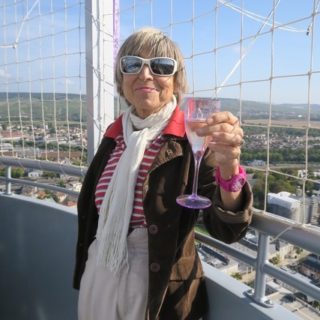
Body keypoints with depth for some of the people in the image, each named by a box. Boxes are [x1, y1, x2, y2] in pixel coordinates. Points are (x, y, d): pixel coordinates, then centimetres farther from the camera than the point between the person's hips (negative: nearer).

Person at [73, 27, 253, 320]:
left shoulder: (192, 138, -16)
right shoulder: (114, 135, -1)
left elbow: (226, 230, -25)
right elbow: (92, 213, 9)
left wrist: (228, 165, -42)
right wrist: (85, 273, 15)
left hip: (162, 294, -4)